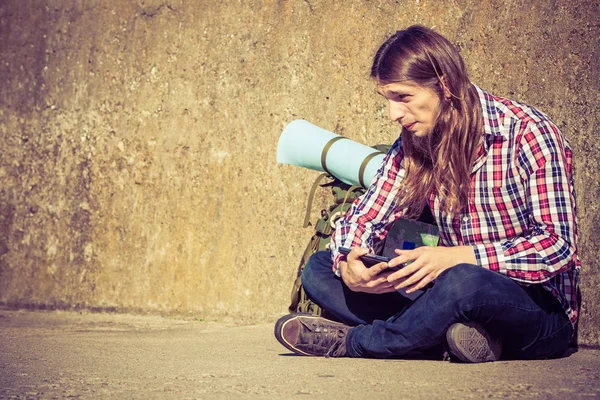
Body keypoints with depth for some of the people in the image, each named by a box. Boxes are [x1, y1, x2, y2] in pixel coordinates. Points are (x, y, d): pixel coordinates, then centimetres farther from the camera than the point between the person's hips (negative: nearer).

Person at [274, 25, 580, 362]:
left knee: (463, 283, -40)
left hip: (541, 310, -6)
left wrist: (454, 257, -29)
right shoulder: (413, 145, 4)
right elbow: (365, 218, 7)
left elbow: (558, 244, -20)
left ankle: (352, 341, -14)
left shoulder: (529, 134, -15)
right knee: (319, 268, -4)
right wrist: (348, 267, -17)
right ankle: (453, 334, -21)